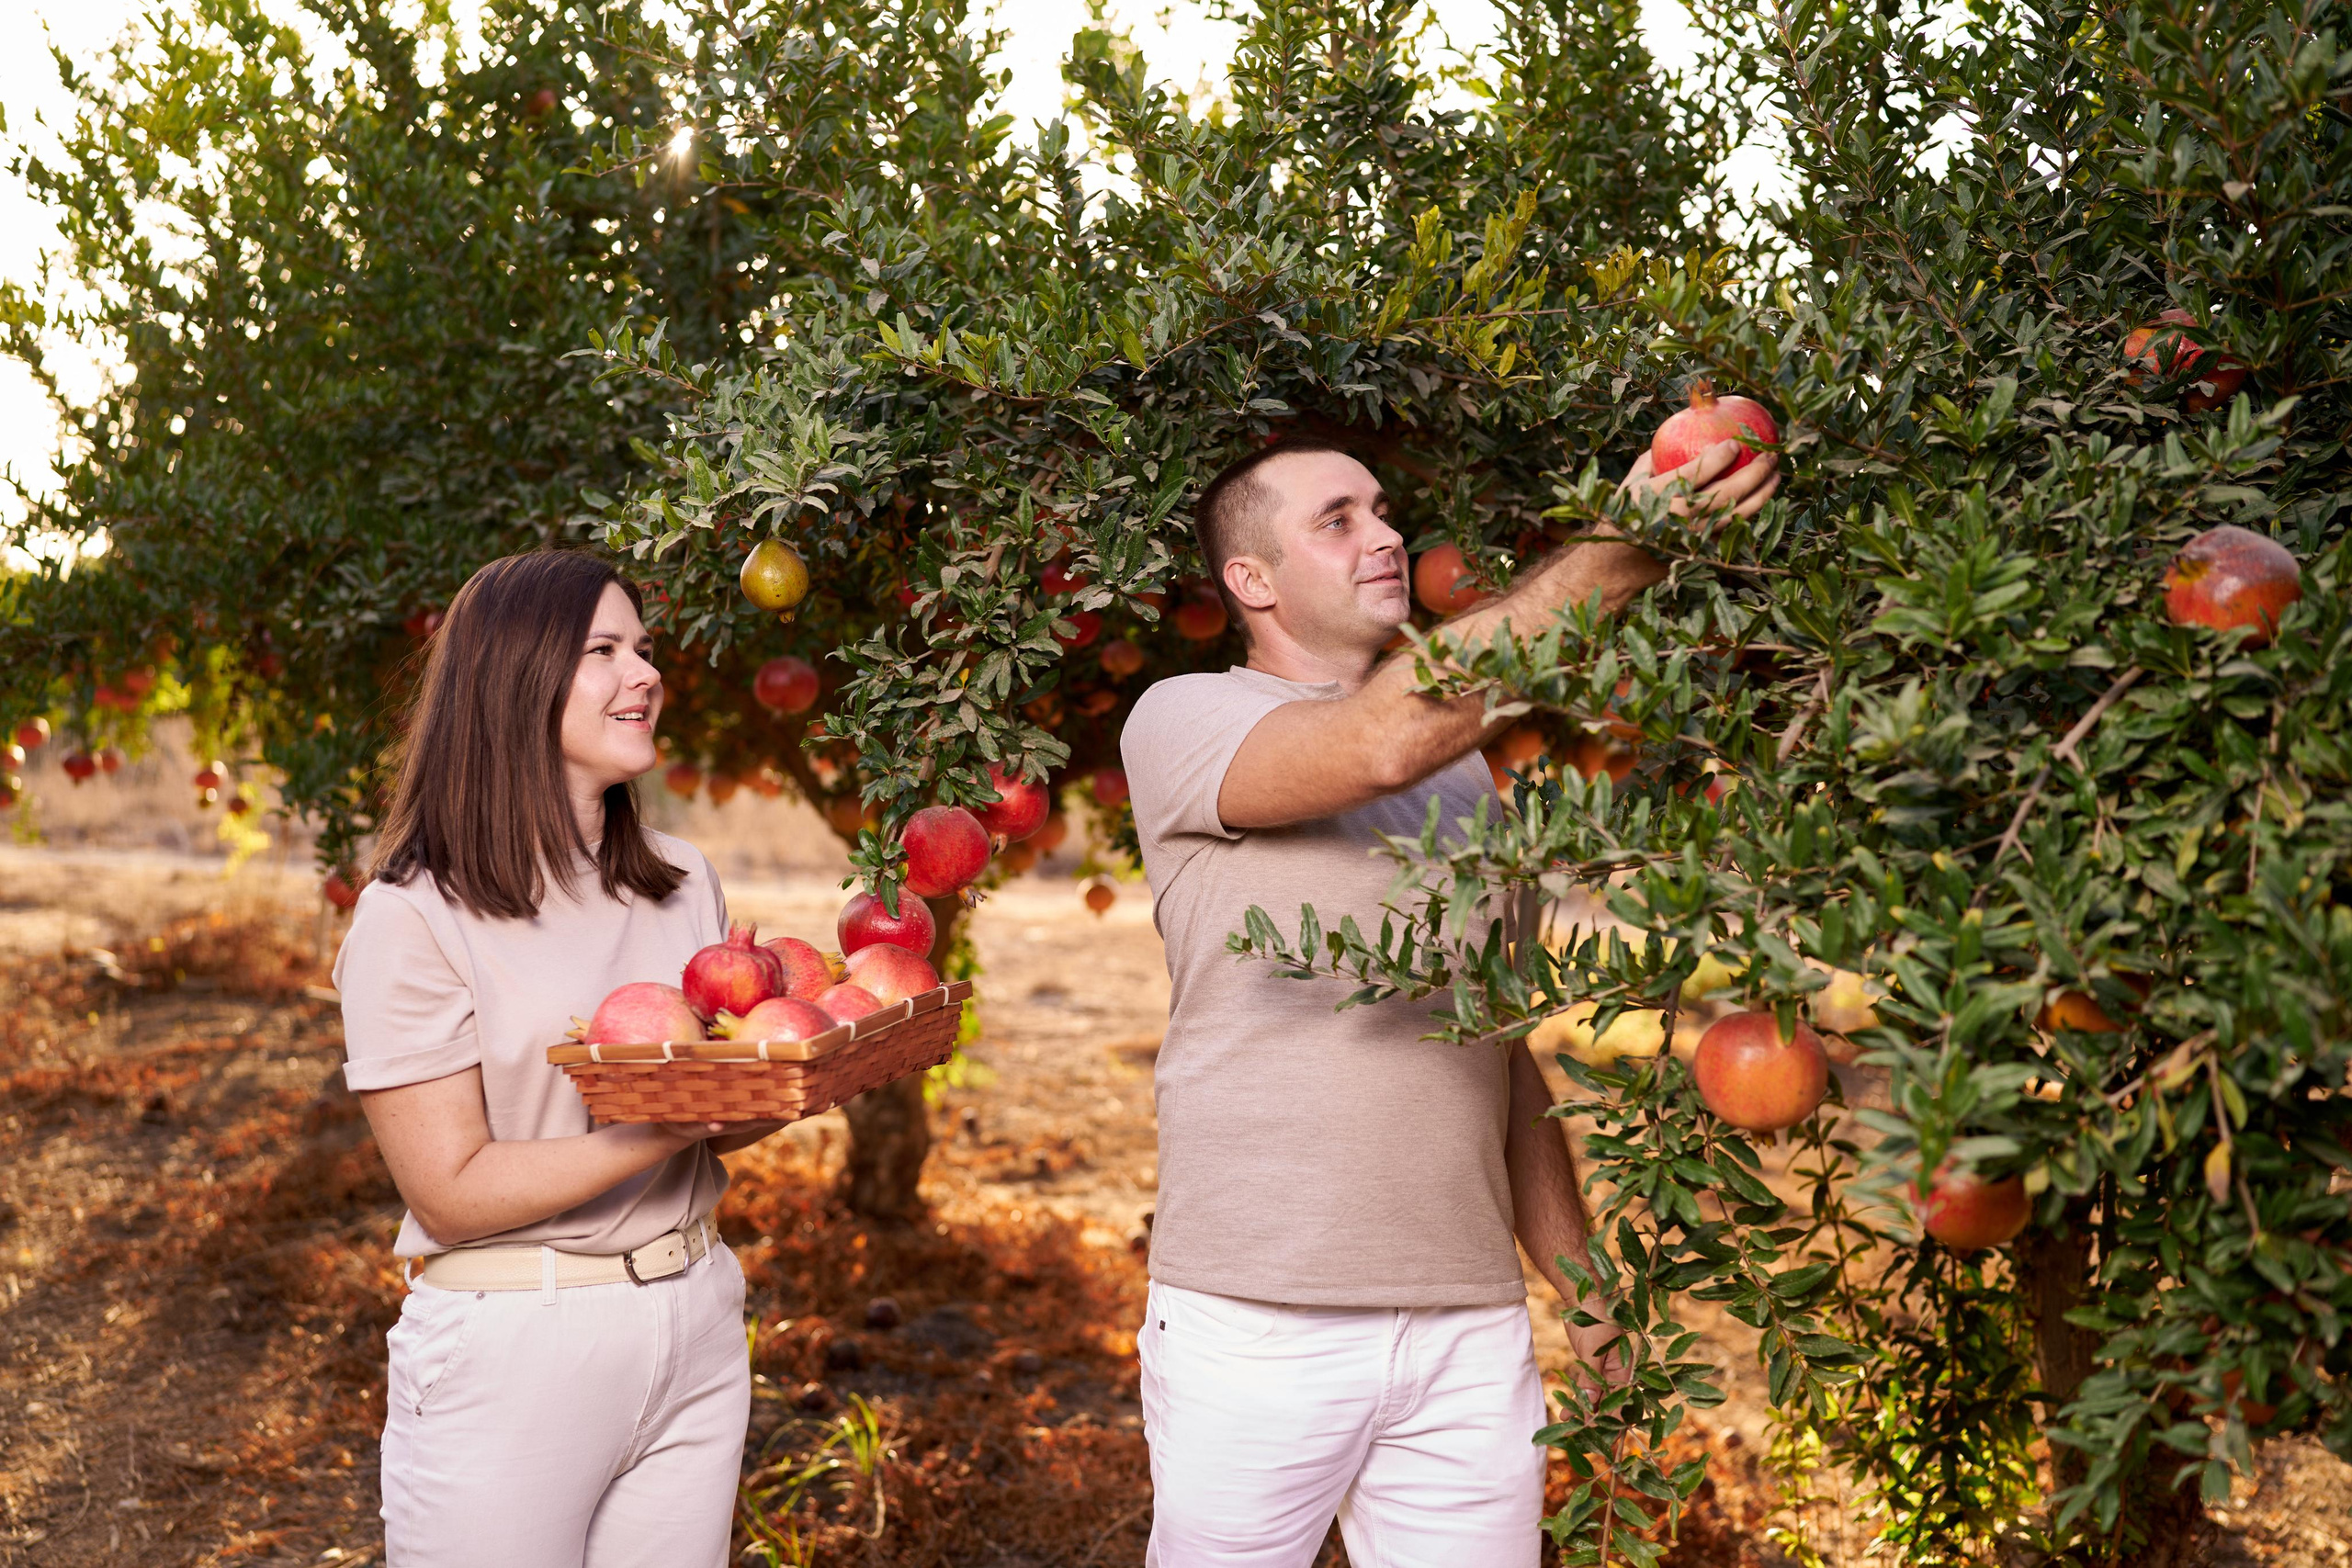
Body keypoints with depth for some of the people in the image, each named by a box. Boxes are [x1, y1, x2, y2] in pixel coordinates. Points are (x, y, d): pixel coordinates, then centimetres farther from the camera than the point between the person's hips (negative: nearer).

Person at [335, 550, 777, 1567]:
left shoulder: (684, 886, 6)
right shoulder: (413, 918, -12)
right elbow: (452, 1192, -16)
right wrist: (668, 1126, -26)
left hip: (694, 1331, 5)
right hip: (510, 1354, -5)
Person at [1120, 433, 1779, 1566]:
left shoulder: (1464, 762, 17)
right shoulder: (1181, 720, -2)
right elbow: (1382, 743, -24)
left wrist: (1584, 1287, 14)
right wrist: (1621, 552, -25)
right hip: (1256, 1321, -5)